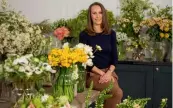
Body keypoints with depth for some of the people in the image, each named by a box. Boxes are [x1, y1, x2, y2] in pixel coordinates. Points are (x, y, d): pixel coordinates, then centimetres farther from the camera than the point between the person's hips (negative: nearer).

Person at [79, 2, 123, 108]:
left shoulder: (111, 33, 8)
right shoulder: (84, 35, -2)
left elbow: (114, 57, 5)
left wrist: (109, 72, -13)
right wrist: (101, 73, -13)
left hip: (109, 72, 3)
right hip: (92, 74, -3)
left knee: (116, 93, -26)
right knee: (118, 92, -27)